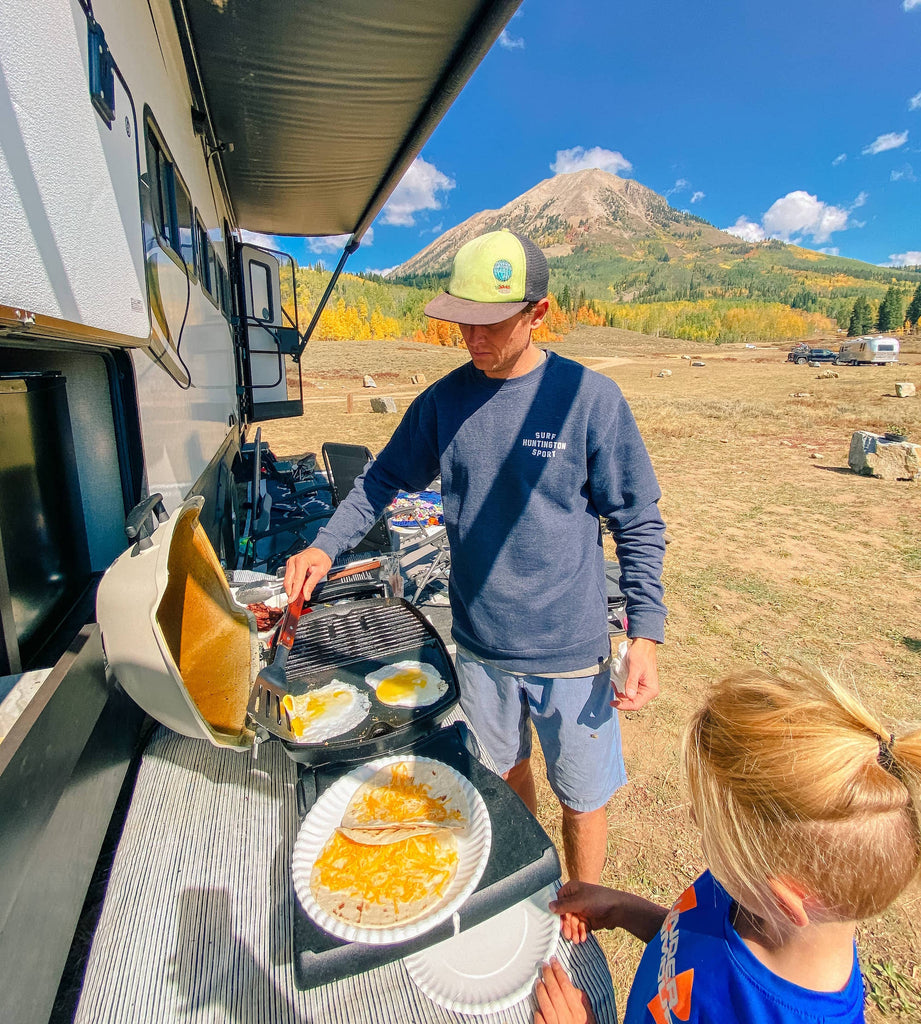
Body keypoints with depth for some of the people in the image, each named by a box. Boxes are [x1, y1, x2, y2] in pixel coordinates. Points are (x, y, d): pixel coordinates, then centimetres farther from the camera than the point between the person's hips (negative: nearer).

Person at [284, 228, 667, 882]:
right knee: (504, 776, 26)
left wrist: (646, 636, -13)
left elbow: (639, 523, -8)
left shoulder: (590, 398, -13)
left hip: (570, 651, -3)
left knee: (582, 797, 17)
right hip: (479, 644, 4)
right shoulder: (445, 400, -3)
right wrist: (326, 545, -4)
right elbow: (388, 477, 8)